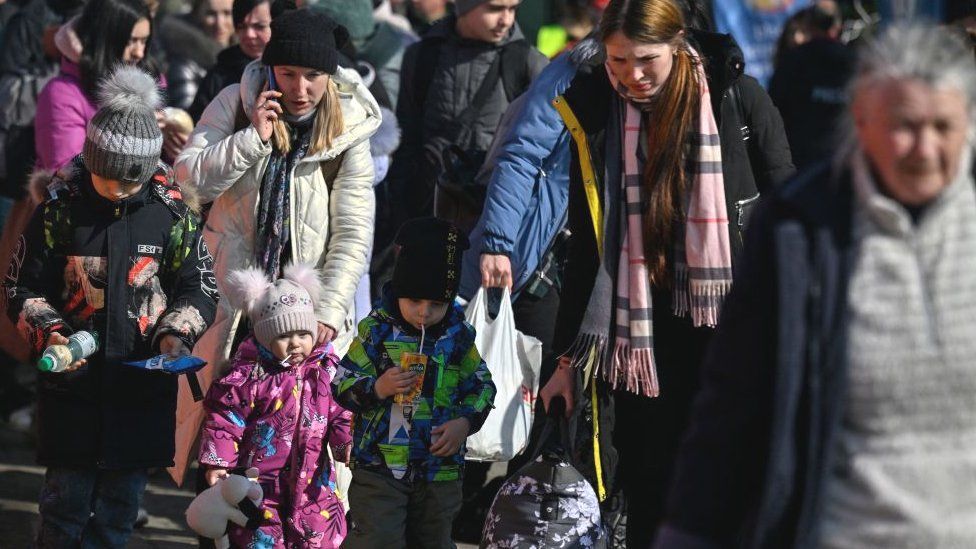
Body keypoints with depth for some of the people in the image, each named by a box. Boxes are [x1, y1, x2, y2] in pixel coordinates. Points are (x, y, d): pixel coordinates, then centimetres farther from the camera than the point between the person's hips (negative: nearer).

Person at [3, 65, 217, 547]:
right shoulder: (60, 208, -6)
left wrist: (176, 333, -10)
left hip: (144, 381, 1)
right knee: (67, 495, 2)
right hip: (73, 380, -1)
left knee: (122, 495, 8)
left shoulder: (171, 213, -2)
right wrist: (49, 332, -18)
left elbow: (199, 286, 8)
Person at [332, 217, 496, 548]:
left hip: (440, 468, 3)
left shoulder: (459, 336, 1)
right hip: (379, 467, -3)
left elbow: (482, 387, 10)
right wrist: (377, 389, -24)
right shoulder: (377, 330, -7)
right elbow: (342, 384, -5)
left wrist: (466, 422, -8)